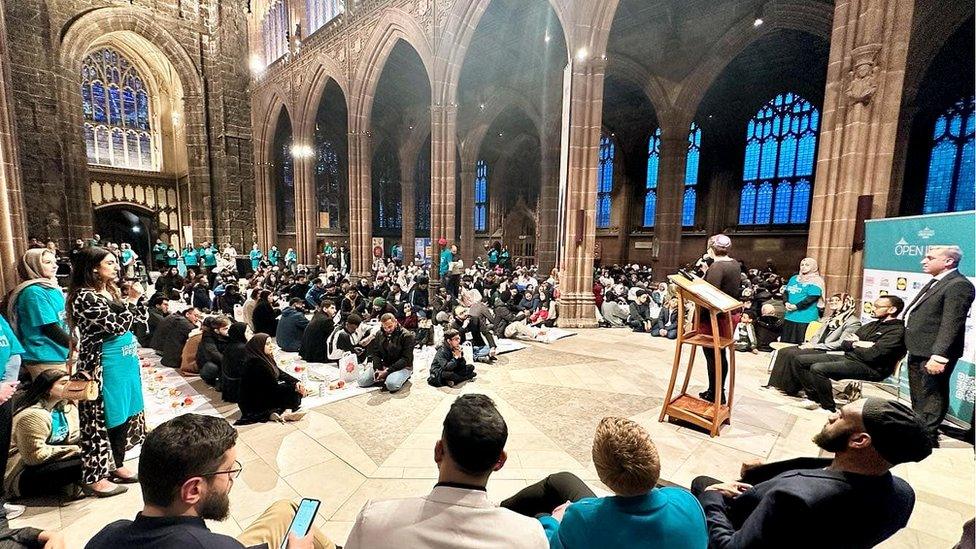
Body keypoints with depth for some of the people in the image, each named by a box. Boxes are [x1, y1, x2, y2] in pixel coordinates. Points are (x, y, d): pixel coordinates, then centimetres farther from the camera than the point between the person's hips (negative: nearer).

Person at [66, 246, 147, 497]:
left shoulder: (112, 292, 10)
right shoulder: (84, 297, -16)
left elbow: (141, 318, 14)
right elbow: (117, 326, -21)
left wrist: (137, 297, 1)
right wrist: (132, 300, -12)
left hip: (125, 363, 9)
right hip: (102, 367, -8)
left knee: (124, 416, 16)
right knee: (101, 421, 3)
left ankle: (116, 465, 31)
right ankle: (94, 478, 18)